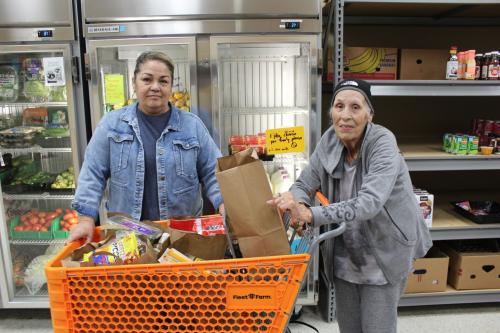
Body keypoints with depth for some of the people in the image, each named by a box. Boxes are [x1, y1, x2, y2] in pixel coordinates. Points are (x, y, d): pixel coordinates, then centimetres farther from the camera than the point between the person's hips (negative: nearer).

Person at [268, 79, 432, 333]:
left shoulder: (382, 143, -23)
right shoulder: (329, 140, -9)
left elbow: (369, 202, -35)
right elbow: (305, 183, -6)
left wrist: (310, 215, -42)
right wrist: (296, 203, -30)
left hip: (384, 254, -4)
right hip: (344, 253, 5)